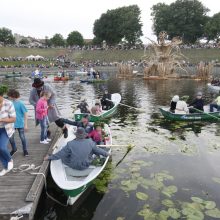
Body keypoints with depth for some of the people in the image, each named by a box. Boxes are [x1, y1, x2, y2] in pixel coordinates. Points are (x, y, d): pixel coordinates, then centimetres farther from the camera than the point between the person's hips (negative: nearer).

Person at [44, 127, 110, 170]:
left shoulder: (70, 144, -22)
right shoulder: (90, 142, -17)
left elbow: (60, 154, -13)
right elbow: (98, 150, -2)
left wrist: (49, 157, 3)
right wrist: (106, 153, 17)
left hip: (73, 166, -1)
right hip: (86, 165, 1)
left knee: (62, 156, 16)